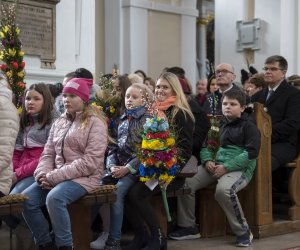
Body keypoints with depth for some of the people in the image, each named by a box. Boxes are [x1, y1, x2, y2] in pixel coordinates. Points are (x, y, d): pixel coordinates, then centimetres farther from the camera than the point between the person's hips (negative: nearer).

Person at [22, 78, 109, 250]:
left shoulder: (95, 123, -5)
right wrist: (43, 174, -10)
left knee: (54, 198, -33)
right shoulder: (59, 123, 17)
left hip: (84, 177, -7)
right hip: (56, 177, 7)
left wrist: (55, 176, -18)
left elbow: (90, 162, -15)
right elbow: (48, 154, 13)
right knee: (26, 199, -14)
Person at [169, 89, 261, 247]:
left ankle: (243, 231, -17)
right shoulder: (219, 125, 19)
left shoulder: (248, 126, 0)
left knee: (223, 190, -38)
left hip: (239, 168, -6)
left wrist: (226, 167, -17)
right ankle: (189, 227, 2)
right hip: (215, 166, 6)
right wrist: (207, 160, 0)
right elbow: (206, 145, 25)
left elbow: (252, 152, -10)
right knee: (185, 182, -13)